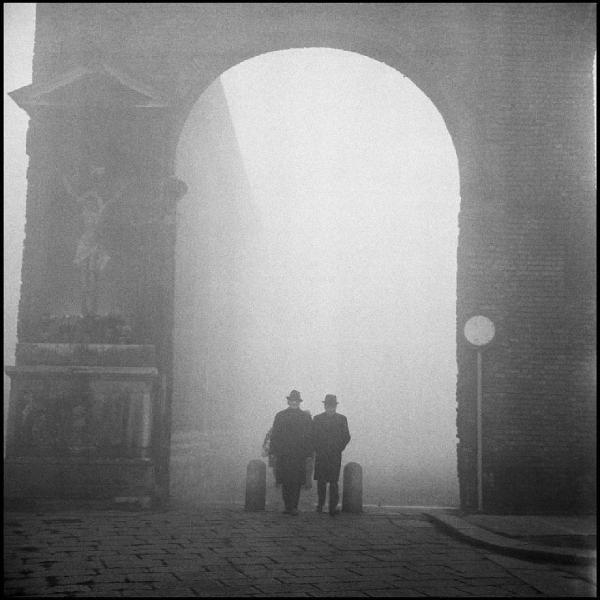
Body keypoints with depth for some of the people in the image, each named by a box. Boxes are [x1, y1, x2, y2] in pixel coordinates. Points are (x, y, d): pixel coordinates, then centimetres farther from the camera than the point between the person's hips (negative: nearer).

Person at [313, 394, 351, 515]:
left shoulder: (341, 419, 7)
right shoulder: (317, 419, 7)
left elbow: (346, 437, 7)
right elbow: (313, 436, 7)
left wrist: (338, 450, 0)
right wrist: (318, 450, -1)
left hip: (335, 455, -1)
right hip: (320, 455, 1)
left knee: (333, 482, -7)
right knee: (321, 481, 5)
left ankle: (333, 507, -6)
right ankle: (320, 504, 16)